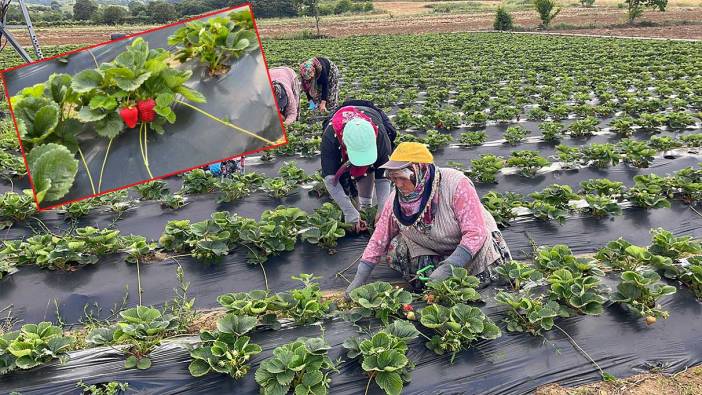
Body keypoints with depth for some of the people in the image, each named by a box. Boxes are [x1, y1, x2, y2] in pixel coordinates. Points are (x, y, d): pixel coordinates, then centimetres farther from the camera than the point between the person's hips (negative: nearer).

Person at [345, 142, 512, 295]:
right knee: (395, 249, -19)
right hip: (435, 250, 3)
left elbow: (475, 233, -34)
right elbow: (379, 239, -7)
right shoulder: (396, 198, -16)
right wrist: (359, 278, -11)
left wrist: (447, 268, -41)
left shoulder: (456, 184, -32)